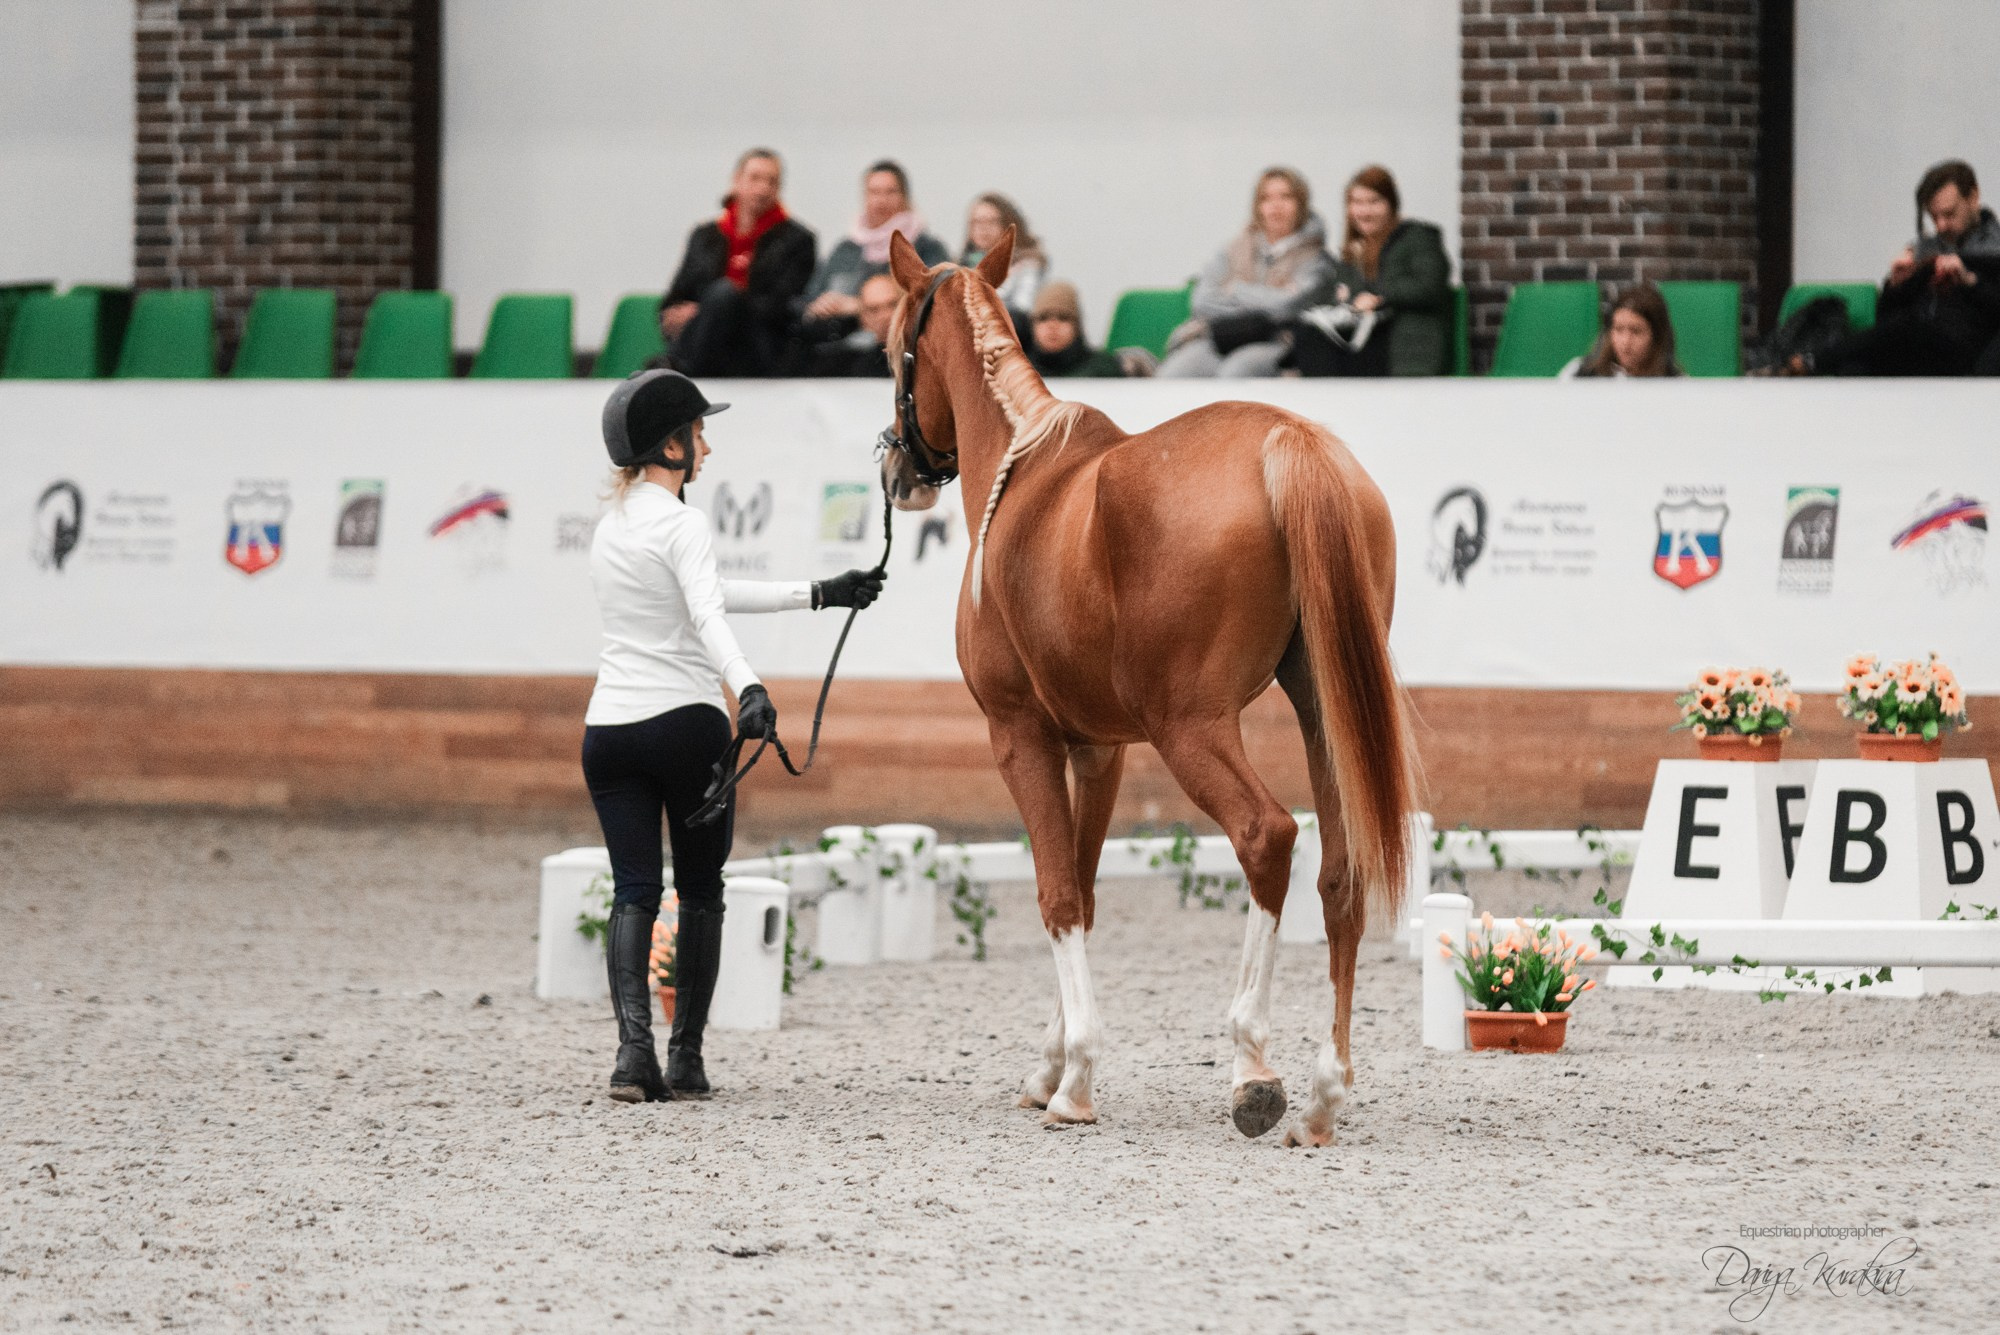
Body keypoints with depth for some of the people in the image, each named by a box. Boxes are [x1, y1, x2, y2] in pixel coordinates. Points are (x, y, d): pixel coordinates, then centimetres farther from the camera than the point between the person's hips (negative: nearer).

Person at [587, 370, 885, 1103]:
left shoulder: (611, 525, 15)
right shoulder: (680, 524, -11)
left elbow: (715, 593, 22)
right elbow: (708, 615, -29)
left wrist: (817, 593, 24)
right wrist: (749, 688, -44)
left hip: (609, 730, 6)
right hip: (686, 724, -6)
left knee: (633, 892, 0)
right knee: (700, 890, 9)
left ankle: (634, 1043, -19)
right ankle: (685, 1054, 9)